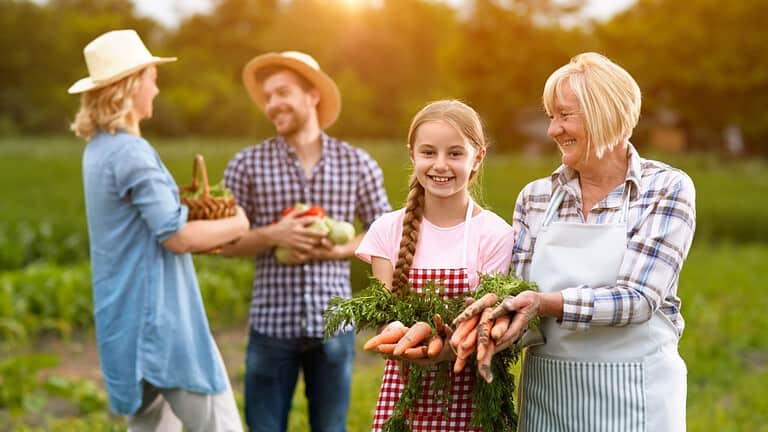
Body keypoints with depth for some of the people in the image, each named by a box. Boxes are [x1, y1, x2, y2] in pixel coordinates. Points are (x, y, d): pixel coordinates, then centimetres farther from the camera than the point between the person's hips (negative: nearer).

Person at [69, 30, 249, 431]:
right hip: (157, 316, -10)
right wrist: (237, 224, -5)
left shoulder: (99, 149, 12)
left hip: (127, 316, 10)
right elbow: (177, 236, -19)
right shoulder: (131, 152, -18)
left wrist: (207, 236, 6)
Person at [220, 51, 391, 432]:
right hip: (272, 323, -1)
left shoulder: (357, 163, 3)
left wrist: (340, 249, -10)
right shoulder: (247, 165, 0)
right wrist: (271, 235, -17)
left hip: (333, 323, 1)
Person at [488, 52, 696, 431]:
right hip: (546, 393, 3)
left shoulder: (668, 189, -7)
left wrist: (545, 303, -29)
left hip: (633, 397, -3)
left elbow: (638, 299, -17)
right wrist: (499, 311, -22)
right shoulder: (535, 198, 4)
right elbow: (522, 298, 0)